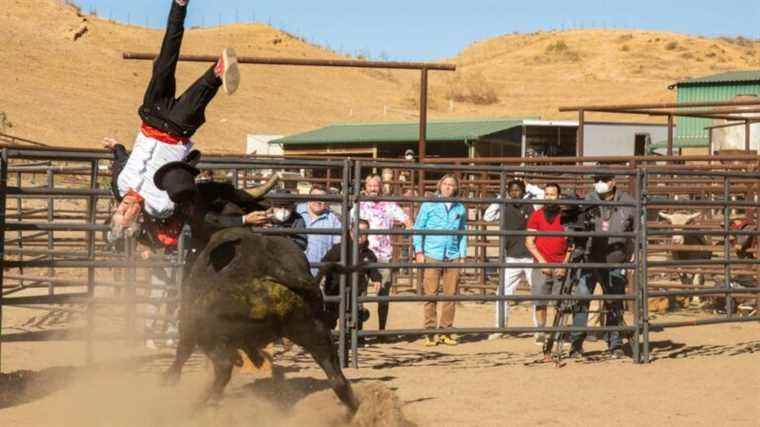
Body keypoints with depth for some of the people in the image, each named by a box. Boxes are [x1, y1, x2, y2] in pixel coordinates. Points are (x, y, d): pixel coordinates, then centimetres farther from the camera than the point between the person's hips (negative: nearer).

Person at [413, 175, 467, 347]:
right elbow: (418, 228, 6)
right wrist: (418, 251, -3)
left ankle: (445, 331, 10)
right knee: (430, 294, -5)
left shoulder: (460, 208, 14)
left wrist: (462, 255, 9)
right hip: (432, 256, -3)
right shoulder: (429, 205, 6)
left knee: (451, 295, 2)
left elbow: (463, 233, 18)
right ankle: (430, 332, -1)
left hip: (453, 257, 3)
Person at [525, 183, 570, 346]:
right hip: (541, 265, 0)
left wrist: (565, 264, -3)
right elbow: (529, 242, 4)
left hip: (560, 267, 0)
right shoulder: (536, 216, 7)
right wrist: (542, 261, -7)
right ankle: (540, 332, 3)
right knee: (540, 302, -3)